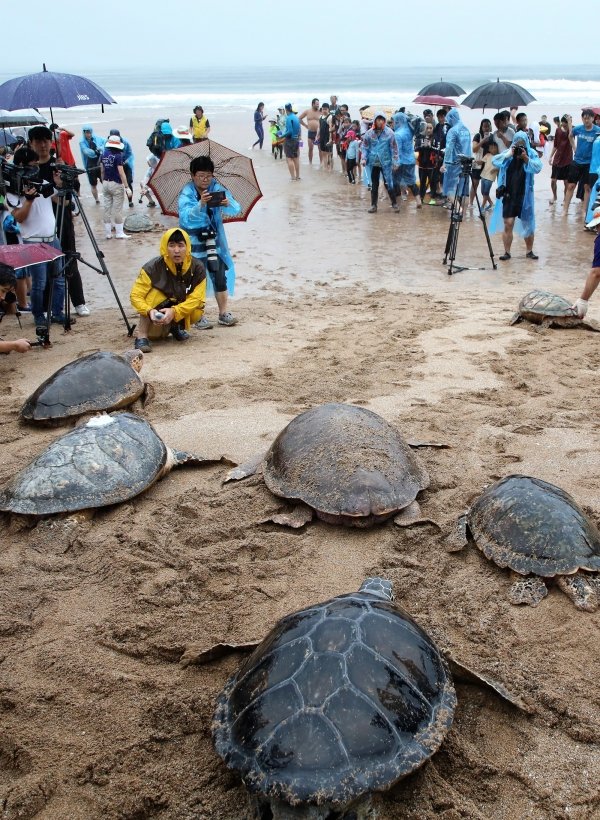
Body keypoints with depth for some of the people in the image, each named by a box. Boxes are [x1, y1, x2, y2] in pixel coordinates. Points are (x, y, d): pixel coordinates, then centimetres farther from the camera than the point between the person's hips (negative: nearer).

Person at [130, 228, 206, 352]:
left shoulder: (197, 268, -16)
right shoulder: (153, 267, -22)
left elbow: (196, 298, -20)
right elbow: (135, 296, -22)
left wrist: (174, 312, -36)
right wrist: (150, 311, -42)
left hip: (181, 313, 3)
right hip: (157, 312, -3)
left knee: (197, 312, -26)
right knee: (155, 293, -30)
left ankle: (177, 327, 6)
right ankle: (141, 335, -27)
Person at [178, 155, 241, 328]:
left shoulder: (217, 190, -1)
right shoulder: (186, 194, -11)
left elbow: (236, 210, -11)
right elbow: (186, 217, -27)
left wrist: (228, 204, -34)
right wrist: (200, 205, -44)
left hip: (214, 242, 3)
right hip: (194, 244, -3)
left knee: (220, 278, 5)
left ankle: (224, 313, 17)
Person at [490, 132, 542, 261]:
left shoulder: (532, 153, -1)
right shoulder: (508, 153, 3)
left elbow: (538, 168, -16)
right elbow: (495, 161, -11)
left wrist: (526, 158, -25)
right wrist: (508, 155, -21)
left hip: (525, 196, 0)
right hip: (508, 194, 0)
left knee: (528, 224, 7)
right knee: (508, 224, -4)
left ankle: (529, 251, 20)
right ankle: (507, 252, 6)